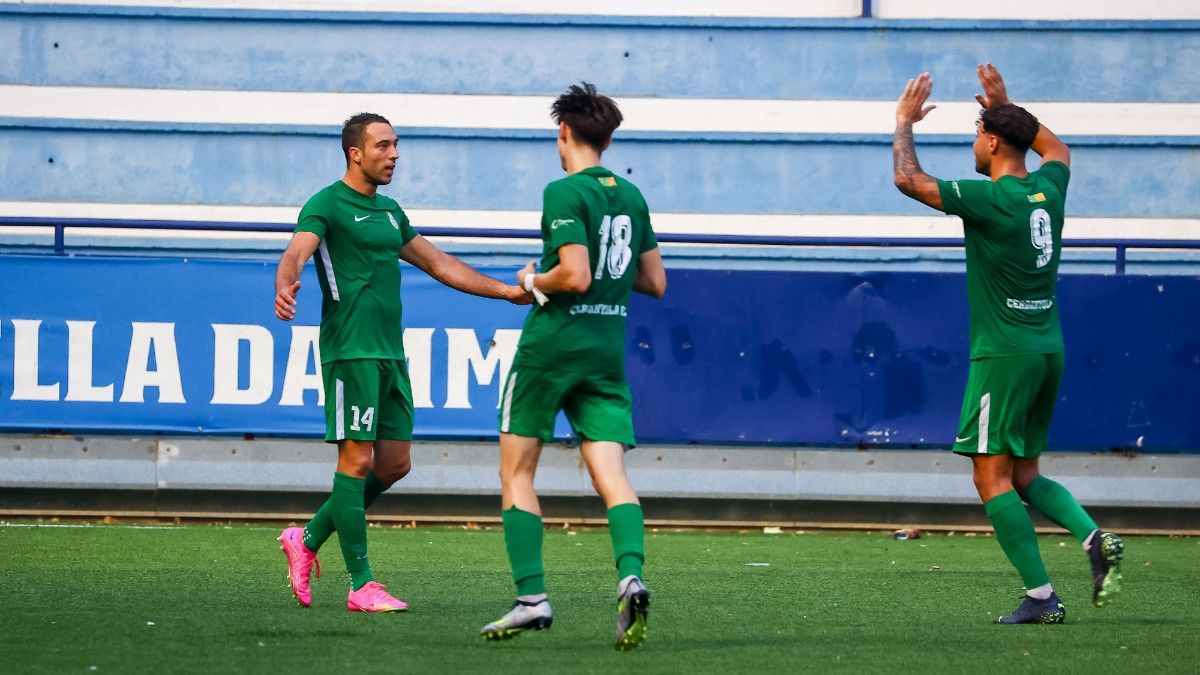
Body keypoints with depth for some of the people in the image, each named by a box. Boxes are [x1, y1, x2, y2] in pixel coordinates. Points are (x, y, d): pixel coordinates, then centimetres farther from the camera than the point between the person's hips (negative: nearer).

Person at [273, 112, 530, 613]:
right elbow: (296, 253, -22)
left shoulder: (388, 210, 20)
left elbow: (438, 264, 30)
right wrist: (285, 286, -45)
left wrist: (504, 291, 31)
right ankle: (361, 585, -6)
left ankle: (308, 539, 20)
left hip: (390, 354, 8)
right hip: (351, 351, -8)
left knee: (394, 464, 6)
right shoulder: (328, 205, -5)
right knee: (357, 460, -8)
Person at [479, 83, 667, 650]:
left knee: (516, 472, 6)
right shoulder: (631, 196, 12)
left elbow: (575, 276, -19)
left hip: (551, 346, -6)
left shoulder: (565, 192, -11)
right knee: (610, 472, -3)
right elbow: (655, 282, 16)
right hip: (607, 351, 6)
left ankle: (532, 597, -1)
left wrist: (533, 281, -1)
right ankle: (631, 576, -28)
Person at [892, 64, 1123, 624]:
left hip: (1004, 352, -8)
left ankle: (1041, 596, -10)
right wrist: (1007, 106, 35)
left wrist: (904, 123, 4)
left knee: (992, 477, -4)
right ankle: (1095, 539, -8)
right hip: (1048, 349, 8)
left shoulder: (991, 199, -14)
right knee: (1024, 476, 15)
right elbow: (1055, 148, 32)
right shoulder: (1048, 190, 7)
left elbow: (908, 179, -11)